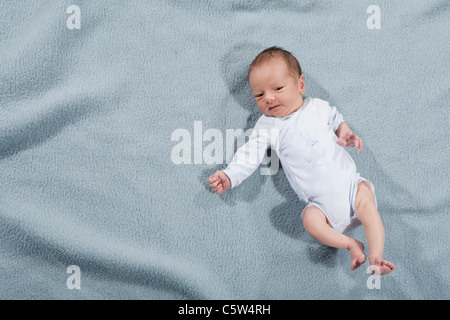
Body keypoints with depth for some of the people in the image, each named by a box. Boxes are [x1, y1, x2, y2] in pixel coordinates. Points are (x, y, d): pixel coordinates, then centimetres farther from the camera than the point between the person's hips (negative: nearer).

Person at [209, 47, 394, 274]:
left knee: (367, 204, -24)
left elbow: (336, 119, 24)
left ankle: (376, 258, -22)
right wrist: (229, 177, -15)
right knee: (311, 220, -28)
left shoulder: (318, 107, 7)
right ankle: (351, 244, -14)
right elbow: (249, 157, 0)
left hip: (349, 182, 1)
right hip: (321, 203, -1)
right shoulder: (267, 127, 4)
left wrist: (344, 132, 2)